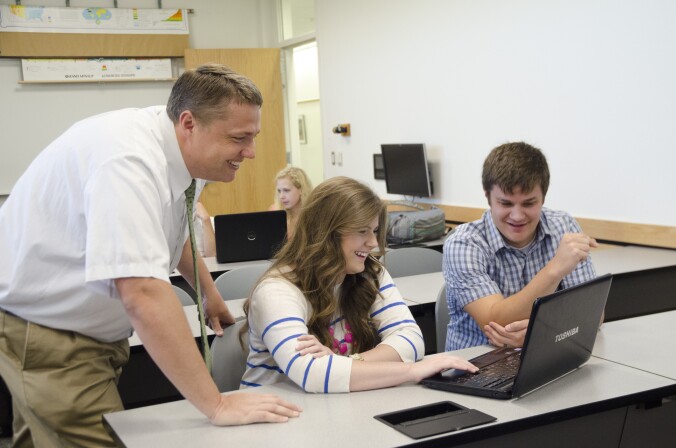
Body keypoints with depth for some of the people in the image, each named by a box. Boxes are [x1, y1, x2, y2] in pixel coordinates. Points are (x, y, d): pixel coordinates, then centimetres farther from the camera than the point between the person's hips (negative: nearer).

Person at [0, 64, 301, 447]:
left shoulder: (176, 147, -3)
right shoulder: (129, 160, -32)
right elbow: (142, 295, -40)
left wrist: (211, 295, 23)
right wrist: (217, 405, -37)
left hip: (92, 327, 9)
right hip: (44, 333, -8)